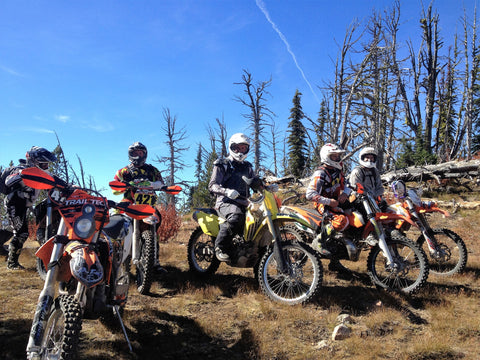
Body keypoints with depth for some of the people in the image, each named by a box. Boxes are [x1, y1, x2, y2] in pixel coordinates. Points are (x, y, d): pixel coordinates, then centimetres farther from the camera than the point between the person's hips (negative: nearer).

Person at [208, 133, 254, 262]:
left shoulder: (247, 167, 25)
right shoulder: (222, 165, 8)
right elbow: (212, 185, -4)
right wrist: (227, 191, -24)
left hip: (243, 203, 6)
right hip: (226, 202, -6)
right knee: (236, 216, -38)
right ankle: (220, 247, -25)